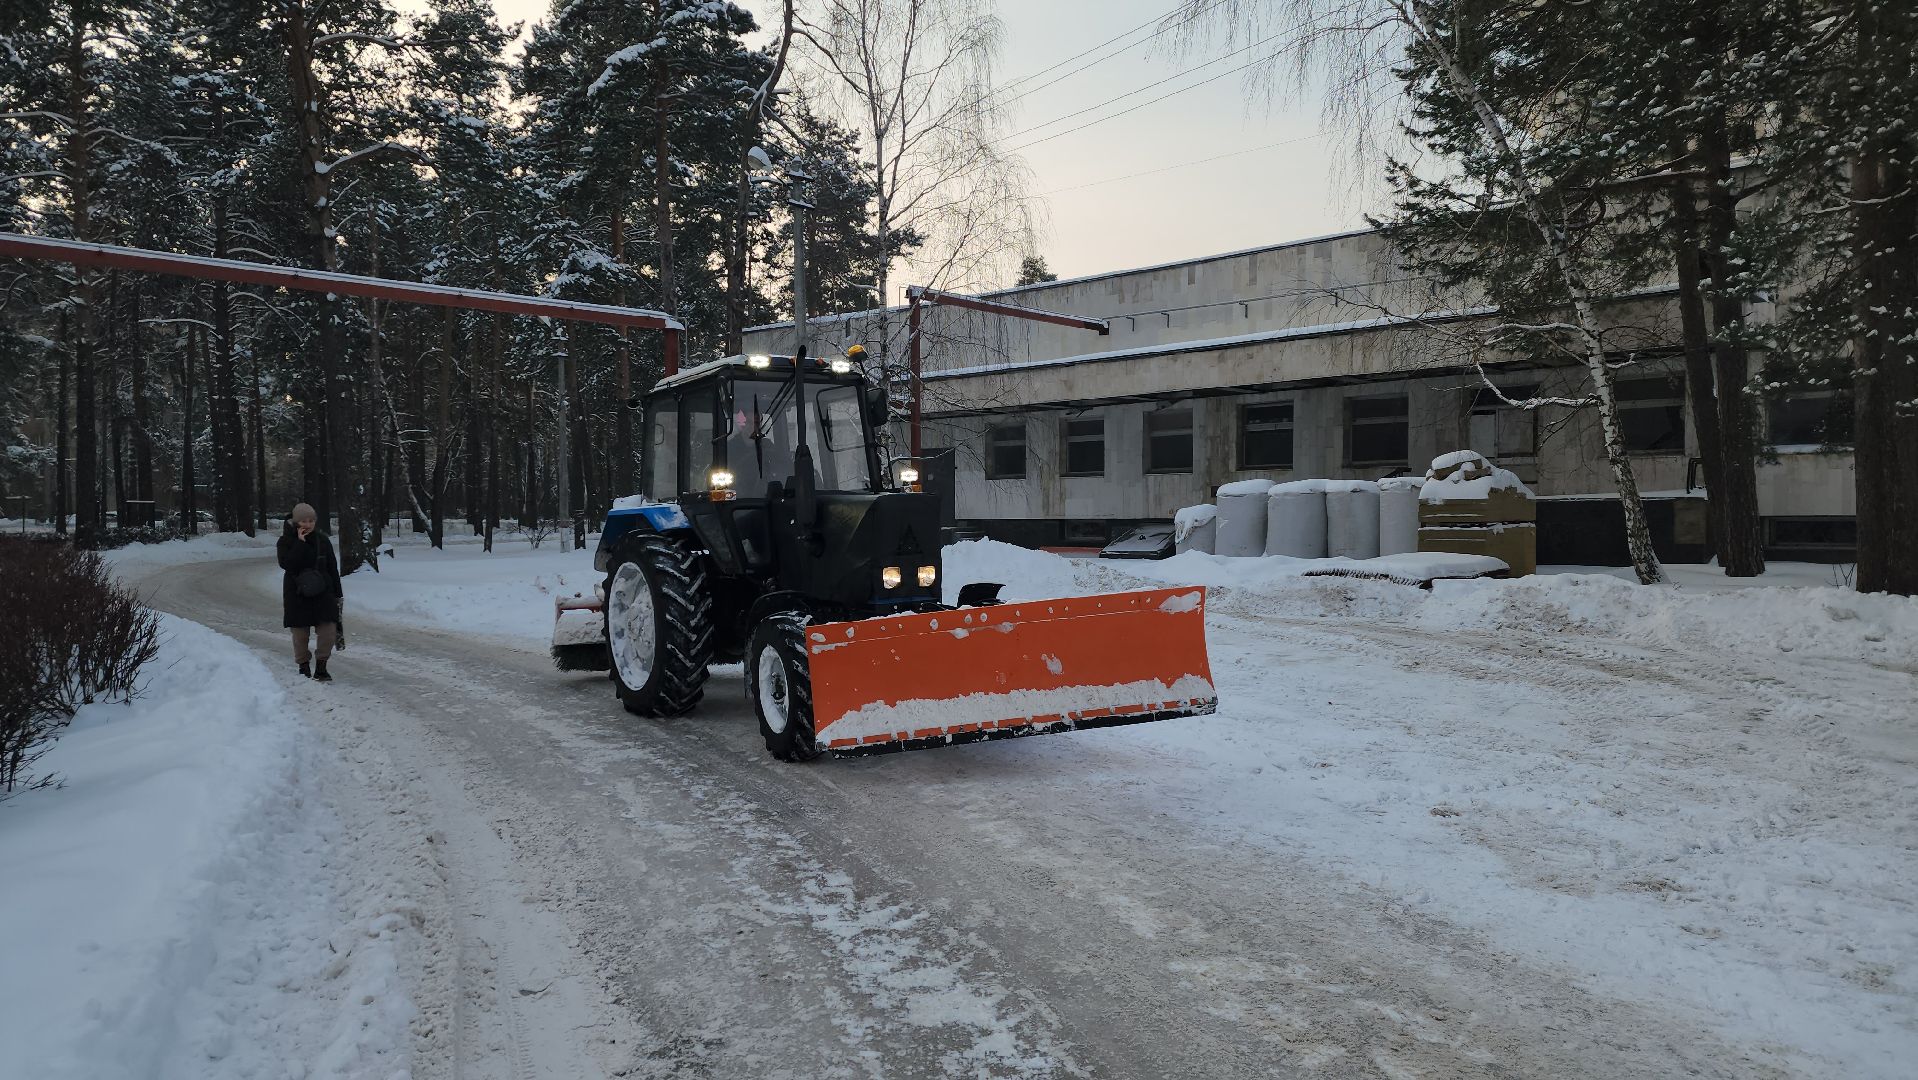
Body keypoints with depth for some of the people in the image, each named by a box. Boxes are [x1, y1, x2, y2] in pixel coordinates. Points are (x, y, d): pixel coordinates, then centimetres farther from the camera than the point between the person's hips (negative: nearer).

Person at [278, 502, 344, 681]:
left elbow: (332, 568, 9)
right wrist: (300, 543, -22)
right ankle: (304, 666, 20)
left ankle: (321, 667, 6)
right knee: (300, 633, 4)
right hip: (297, 594, -2)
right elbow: (286, 564, -20)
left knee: (328, 630, -6)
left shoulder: (322, 540, 5)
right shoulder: (286, 541, -3)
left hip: (322, 592, 2)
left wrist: (338, 593, 9)